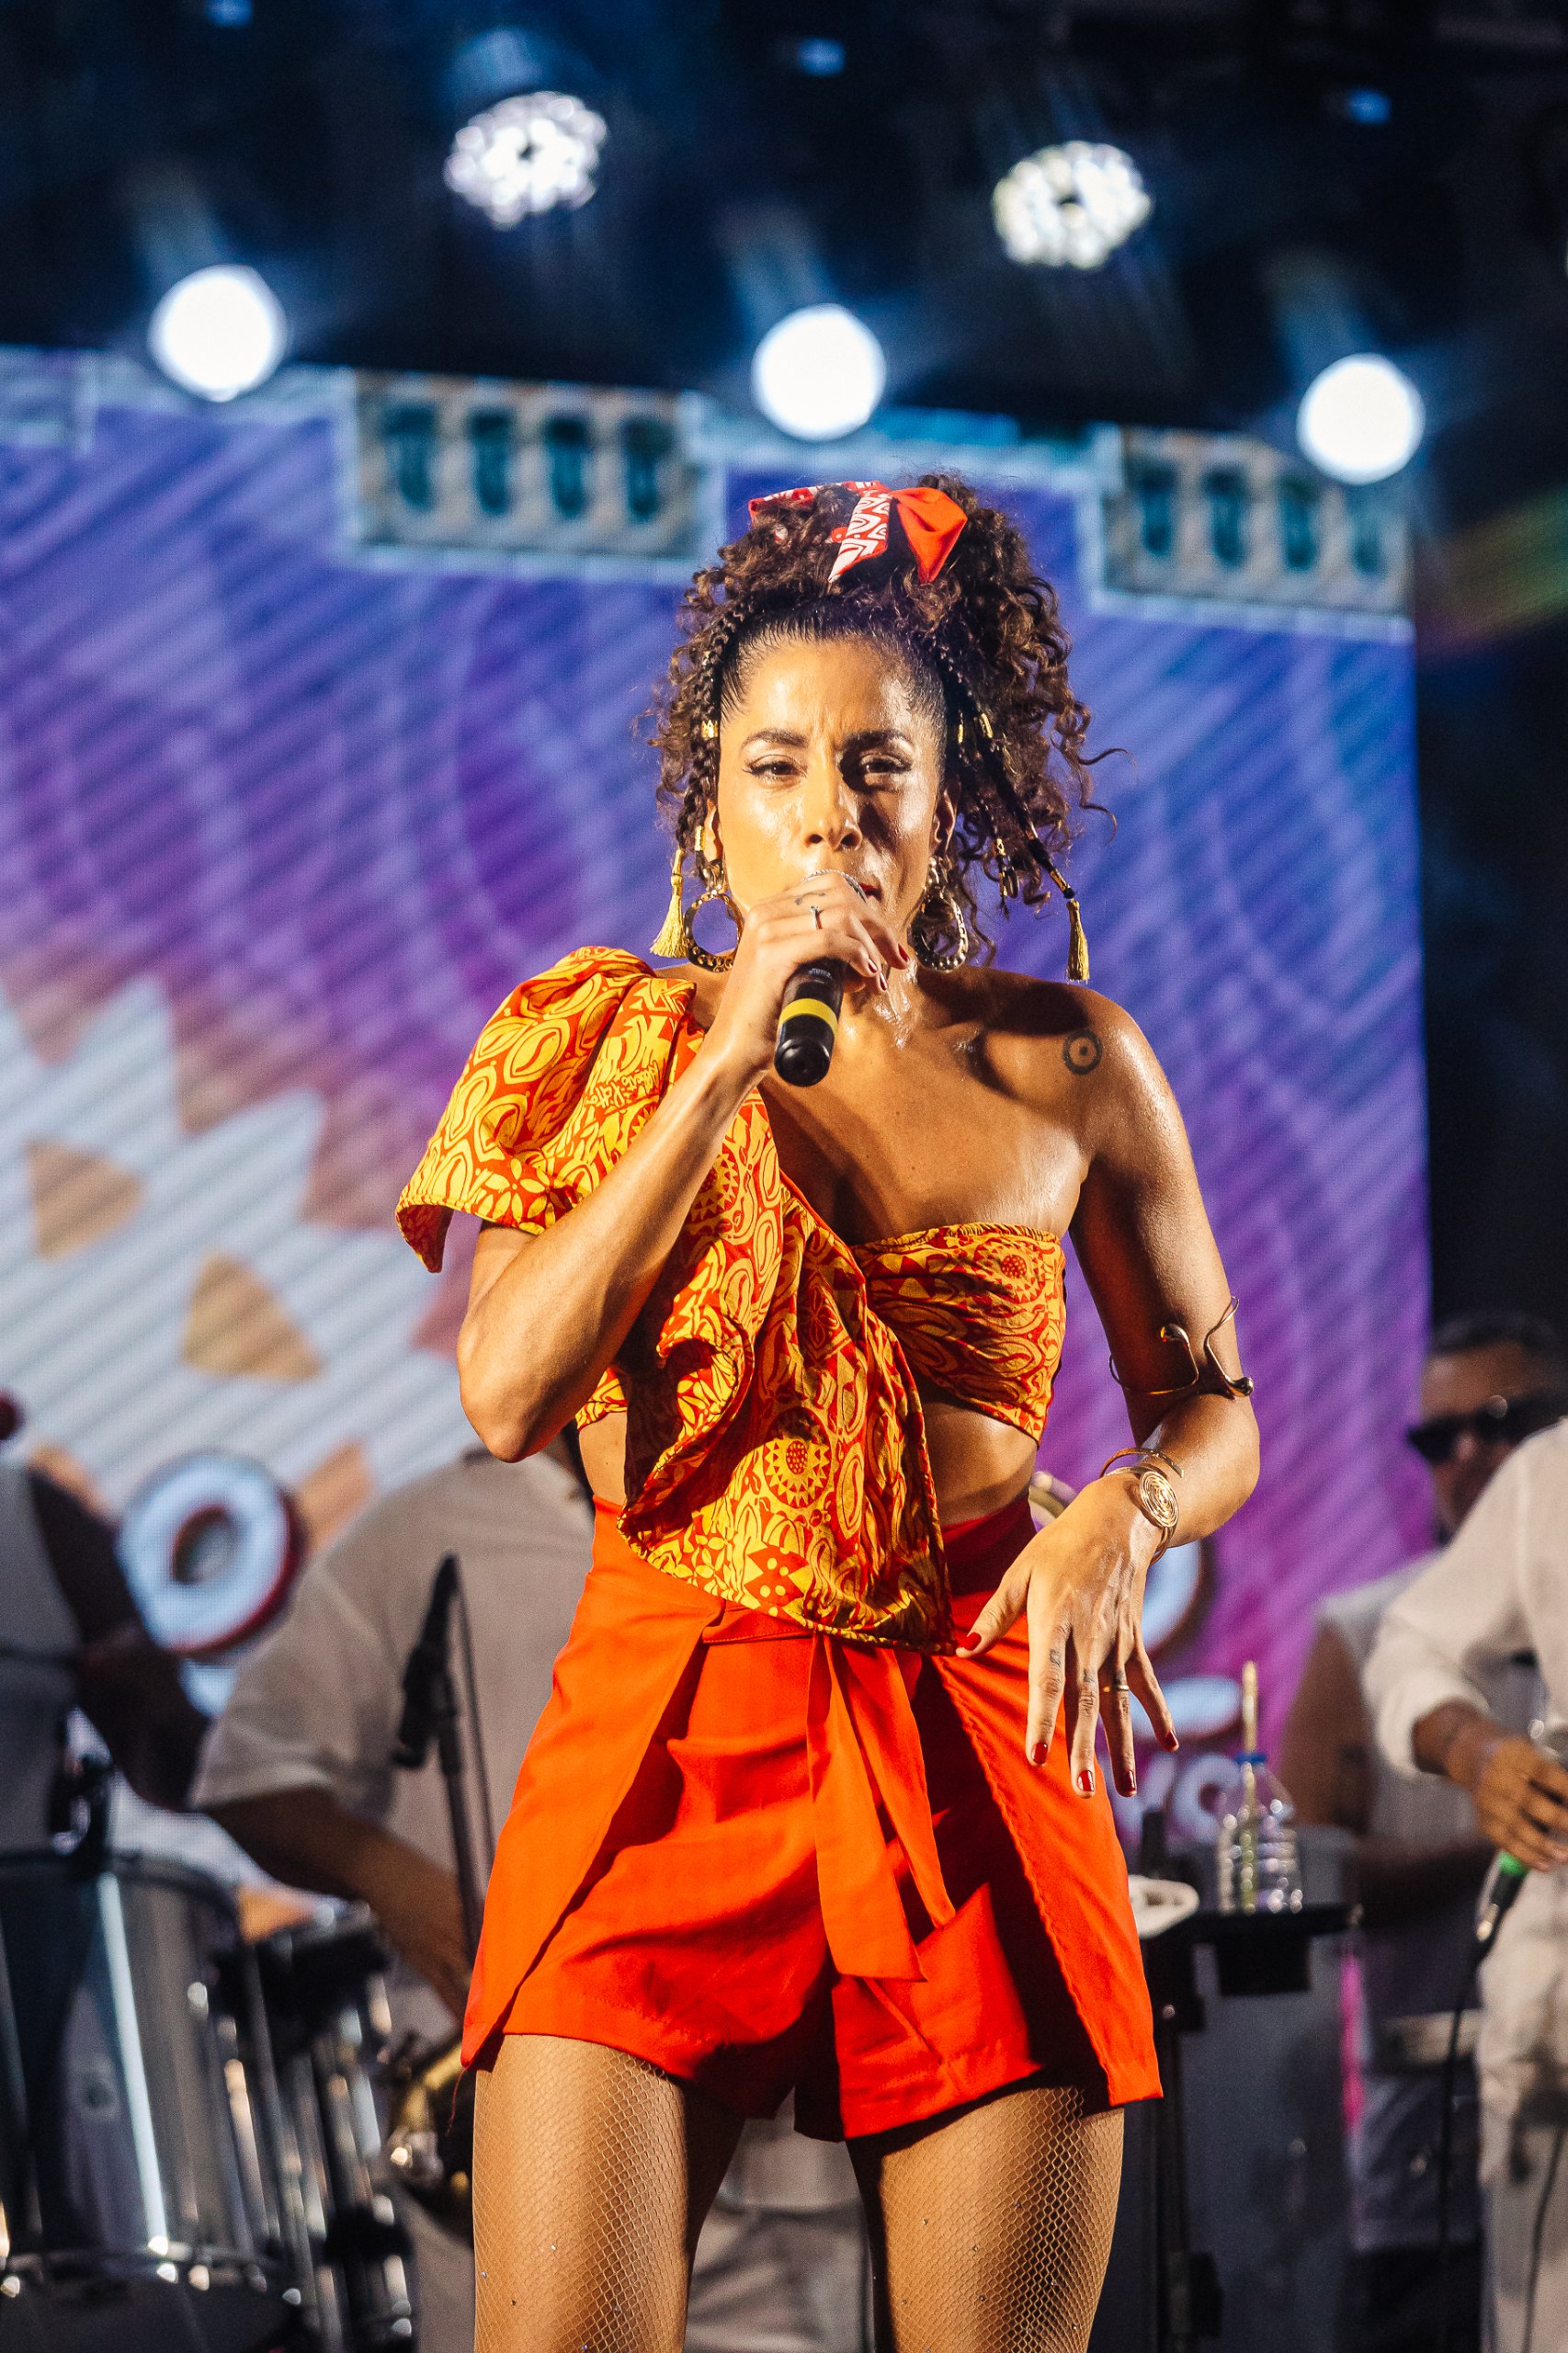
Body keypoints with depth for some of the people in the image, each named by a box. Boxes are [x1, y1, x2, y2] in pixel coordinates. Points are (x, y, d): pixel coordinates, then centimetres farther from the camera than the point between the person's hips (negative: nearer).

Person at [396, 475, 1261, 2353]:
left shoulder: (1065, 1070, 6)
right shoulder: (607, 1042, 4)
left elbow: (1212, 1405, 15)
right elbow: (509, 1394, -10)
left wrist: (1123, 1520, -10)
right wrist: (730, 1054, -12)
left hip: (973, 1754, 1)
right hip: (669, 1730, -1)